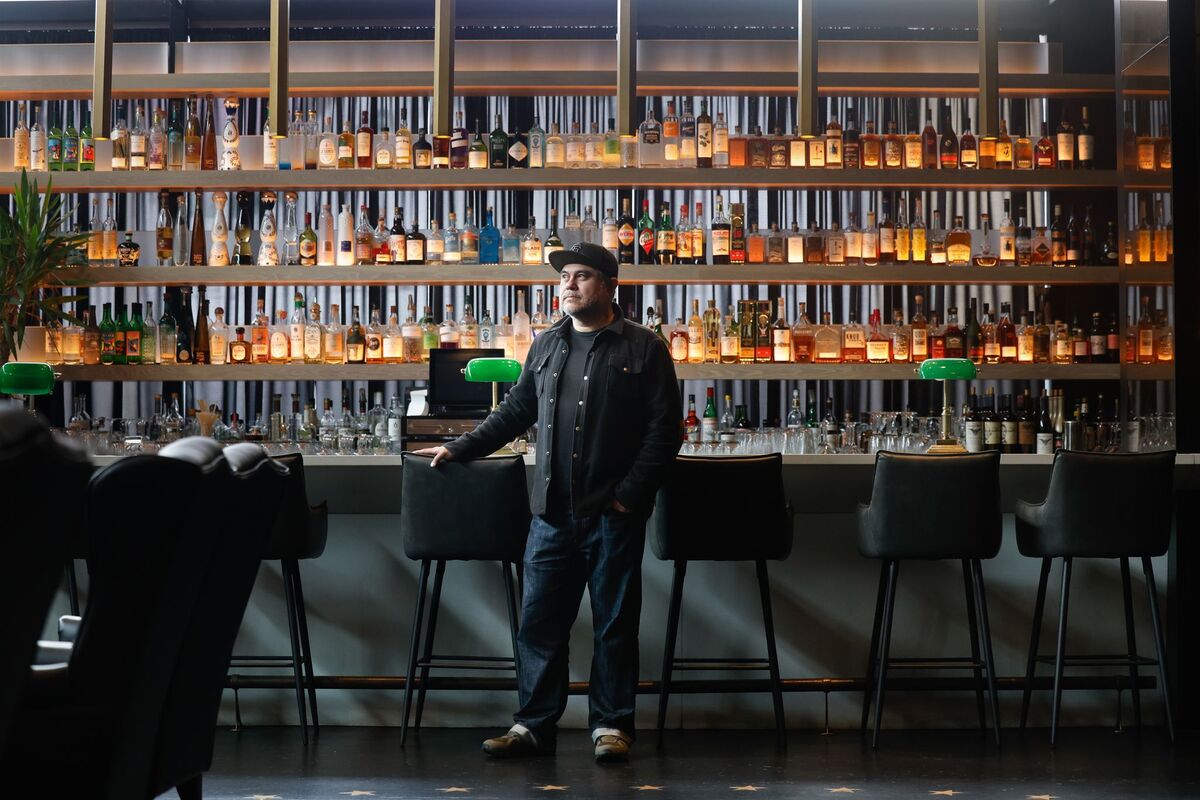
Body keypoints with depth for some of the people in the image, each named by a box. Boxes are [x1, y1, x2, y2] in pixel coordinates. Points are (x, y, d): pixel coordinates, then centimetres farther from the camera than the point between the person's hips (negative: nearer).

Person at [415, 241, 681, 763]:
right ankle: (534, 725, 14)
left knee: (614, 622, 5)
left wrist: (630, 495, -10)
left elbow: (664, 429, -3)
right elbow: (515, 412, 22)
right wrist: (459, 449, 16)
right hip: (553, 511, 4)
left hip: (613, 511, -4)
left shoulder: (643, 349, 0)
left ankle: (610, 725, 16)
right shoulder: (546, 345, 14)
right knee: (540, 621, 5)